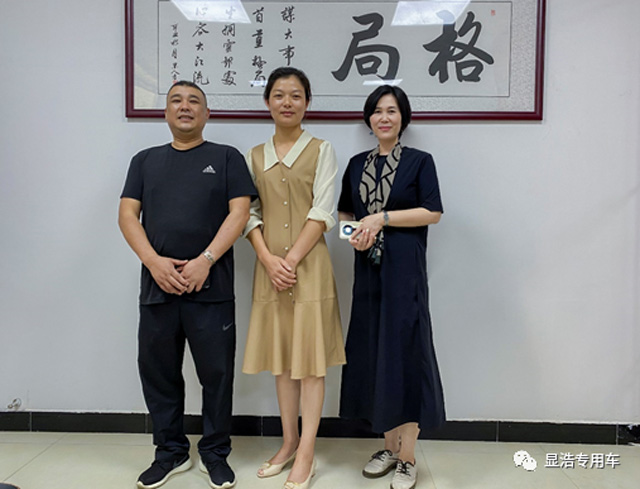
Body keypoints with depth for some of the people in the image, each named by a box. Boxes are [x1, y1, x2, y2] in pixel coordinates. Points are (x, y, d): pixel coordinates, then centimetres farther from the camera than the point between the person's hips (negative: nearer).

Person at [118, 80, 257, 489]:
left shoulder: (226, 157, 7)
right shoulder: (146, 160, 16)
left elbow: (240, 213, -3)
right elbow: (127, 214, 7)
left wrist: (205, 261, -14)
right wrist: (154, 261, -9)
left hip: (211, 286, -3)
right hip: (157, 285, 3)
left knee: (216, 373, 4)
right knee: (158, 371, 10)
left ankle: (216, 453, 22)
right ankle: (171, 452, 28)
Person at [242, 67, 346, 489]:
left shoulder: (321, 150, 2)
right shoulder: (255, 156, 11)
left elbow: (323, 213, -7)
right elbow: (250, 213, 5)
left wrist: (292, 259, -14)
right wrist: (269, 259, -10)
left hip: (309, 264, -3)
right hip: (270, 266, 4)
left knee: (310, 357, 1)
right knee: (281, 357, 11)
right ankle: (289, 443, 25)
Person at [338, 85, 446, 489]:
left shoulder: (420, 161, 1)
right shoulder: (358, 164, 14)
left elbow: (433, 212, -8)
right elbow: (345, 213, 19)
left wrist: (382, 218, -14)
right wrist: (355, 233, -2)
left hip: (405, 270, -5)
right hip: (368, 269, 5)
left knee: (405, 353, -3)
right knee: (373, 354, 8)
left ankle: (408, 456, 11)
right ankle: (390, 446, 24)